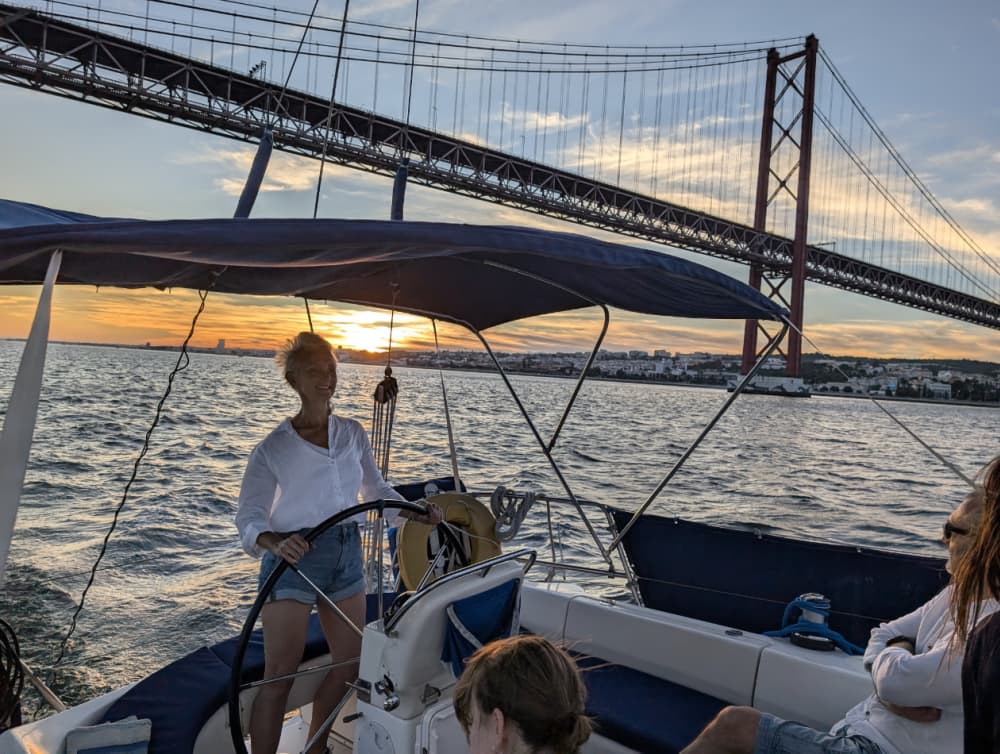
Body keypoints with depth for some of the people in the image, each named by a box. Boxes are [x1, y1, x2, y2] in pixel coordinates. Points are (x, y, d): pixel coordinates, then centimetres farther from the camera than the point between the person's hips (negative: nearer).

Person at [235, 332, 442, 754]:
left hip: (347, 554, 6)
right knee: (280, 675, 0)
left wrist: (416, 512, -3)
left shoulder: (353, 434, 3)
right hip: (293, 559, -5)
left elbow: (376, 489, 11)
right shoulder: (274, 447, -10)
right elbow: (249, 516, -13)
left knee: (350, 664, 14)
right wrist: (274, 543, -34)